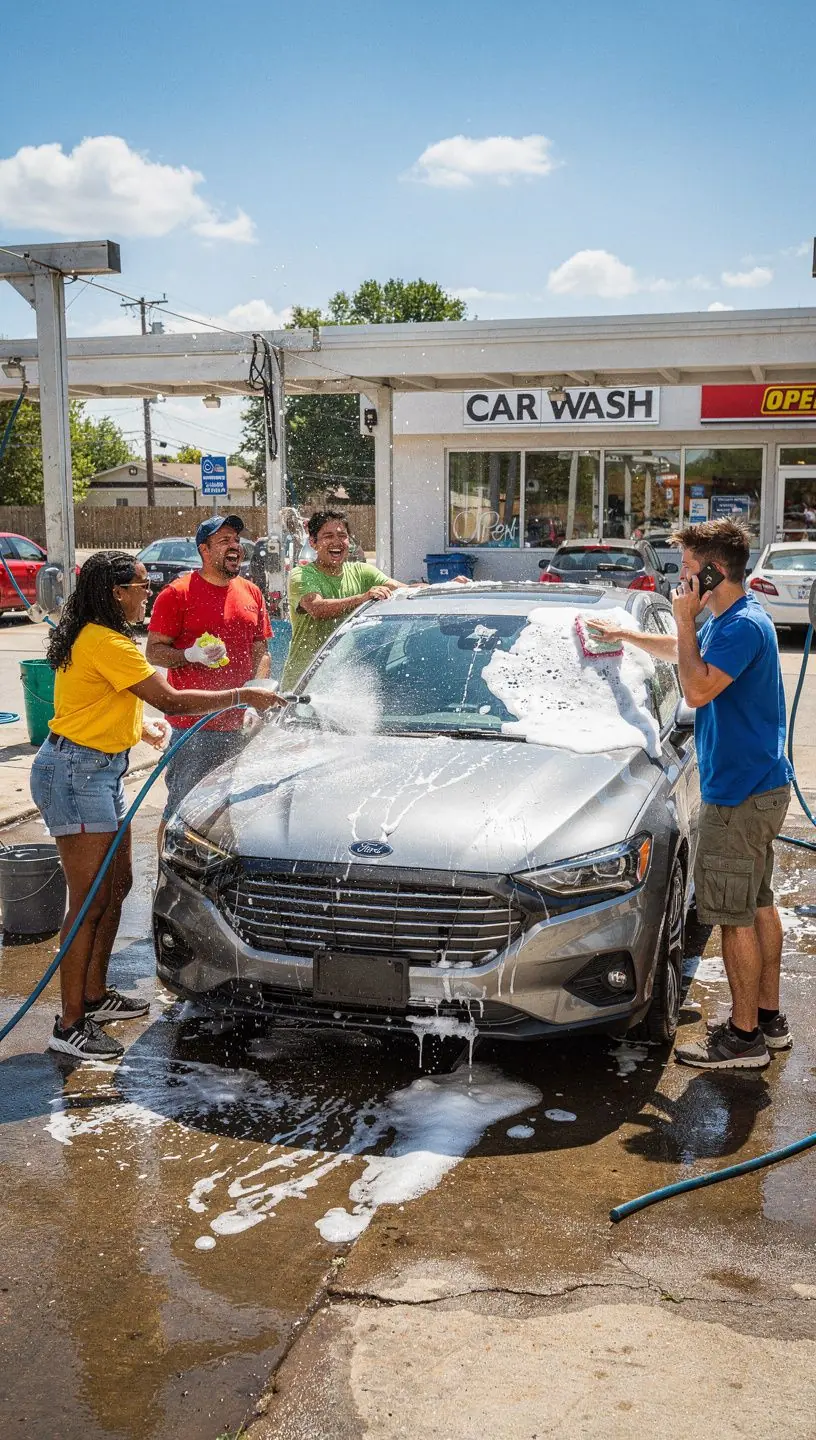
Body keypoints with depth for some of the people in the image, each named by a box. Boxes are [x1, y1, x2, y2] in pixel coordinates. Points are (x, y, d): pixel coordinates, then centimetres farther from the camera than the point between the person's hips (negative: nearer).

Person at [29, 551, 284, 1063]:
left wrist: (144, 726, 11)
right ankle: (71, 1025, -2)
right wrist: (243, 696, -14)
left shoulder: (99, 638, 14)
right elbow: (170, 700, -19)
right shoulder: (106, 644, -19)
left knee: (118, 885, 15)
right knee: (90, 901, -8)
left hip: (101, 770, 11)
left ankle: (95, 994, 26)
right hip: (75, 773, -11)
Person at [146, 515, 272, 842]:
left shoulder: (251, 593, 13)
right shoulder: (177, 593, -4)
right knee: (181, 811, -2)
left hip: (241, 724, 6)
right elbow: (153, 652, -3)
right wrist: (192, 654, -20)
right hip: (193, 724, -5)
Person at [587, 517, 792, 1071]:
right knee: (758, 903, 17)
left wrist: (686, 621, -17)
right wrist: (626, 634, 34)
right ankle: (769, 1017, 28)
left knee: (733, 915, -4)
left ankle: (743, 1037, 5)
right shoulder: (730, 621, 12)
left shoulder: (744, 626, -20)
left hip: (741, 794, -11)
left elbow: (697, 688, -26)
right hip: (762, 785, 11)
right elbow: (684, 652, 30)